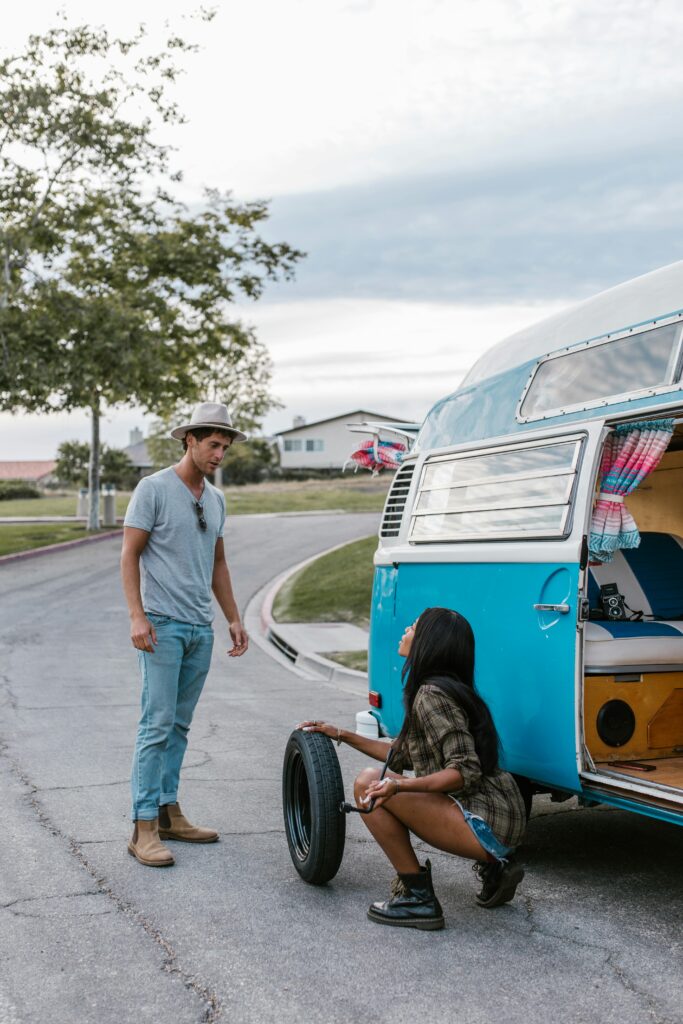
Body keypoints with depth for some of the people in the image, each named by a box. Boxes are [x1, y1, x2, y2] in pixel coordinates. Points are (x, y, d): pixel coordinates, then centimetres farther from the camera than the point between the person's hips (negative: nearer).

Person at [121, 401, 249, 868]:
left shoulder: (216, 498, 15)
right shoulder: (154, 489, -5)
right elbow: (130, 555, -7)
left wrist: (234, 618, 18)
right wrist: (137, 616, -15)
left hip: (201, 628, 7)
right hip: (163, 625, -7)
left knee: (180, 725, 11)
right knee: (158, 724, -9)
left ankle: (168, 811, 20)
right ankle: (144, 827, -6)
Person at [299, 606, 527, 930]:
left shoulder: (432, 694, -14)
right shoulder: (449, 689, 15)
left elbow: (467, 772, -22)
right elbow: (404, 756, 23)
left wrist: (398, 786, -32)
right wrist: (343, 735, 25)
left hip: (485, 826, -10)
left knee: (368, 784, -13)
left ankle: (418, 899, -7)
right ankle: (493, 866, 17)